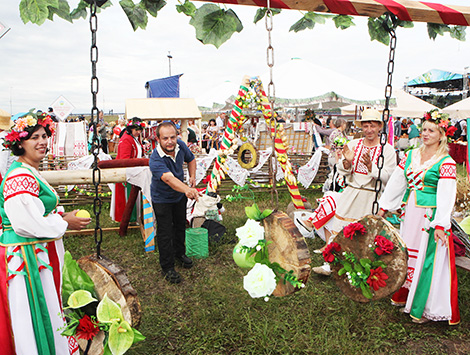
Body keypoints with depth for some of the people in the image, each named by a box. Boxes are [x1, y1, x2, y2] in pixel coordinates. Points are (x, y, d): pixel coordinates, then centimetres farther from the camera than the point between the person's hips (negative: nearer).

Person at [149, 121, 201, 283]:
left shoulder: (180, 145, -18)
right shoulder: (155, 160, -37)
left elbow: (191, 159, 4)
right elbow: (169, 179, -54)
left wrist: (192, 176, -12)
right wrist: (187, 190, -71)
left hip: (180, 196, 6)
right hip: (162, 199, -6)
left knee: (180, 226, 22)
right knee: (165, 233, 1)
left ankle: (179, 253, 46)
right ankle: (167, 267, 19)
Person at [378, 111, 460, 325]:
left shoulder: (446, 163, -9)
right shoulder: (411, 155, 7)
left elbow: (446, 196, -15)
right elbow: (396, 182, 10)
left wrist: (440, 225, -21)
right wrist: (383, 207, 10)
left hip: (430, 217, -5)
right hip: (409, 213, 6)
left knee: (428, 259, 2)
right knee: (407, 253, 15)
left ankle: (425, 307, 17)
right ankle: (404, 295, 34)